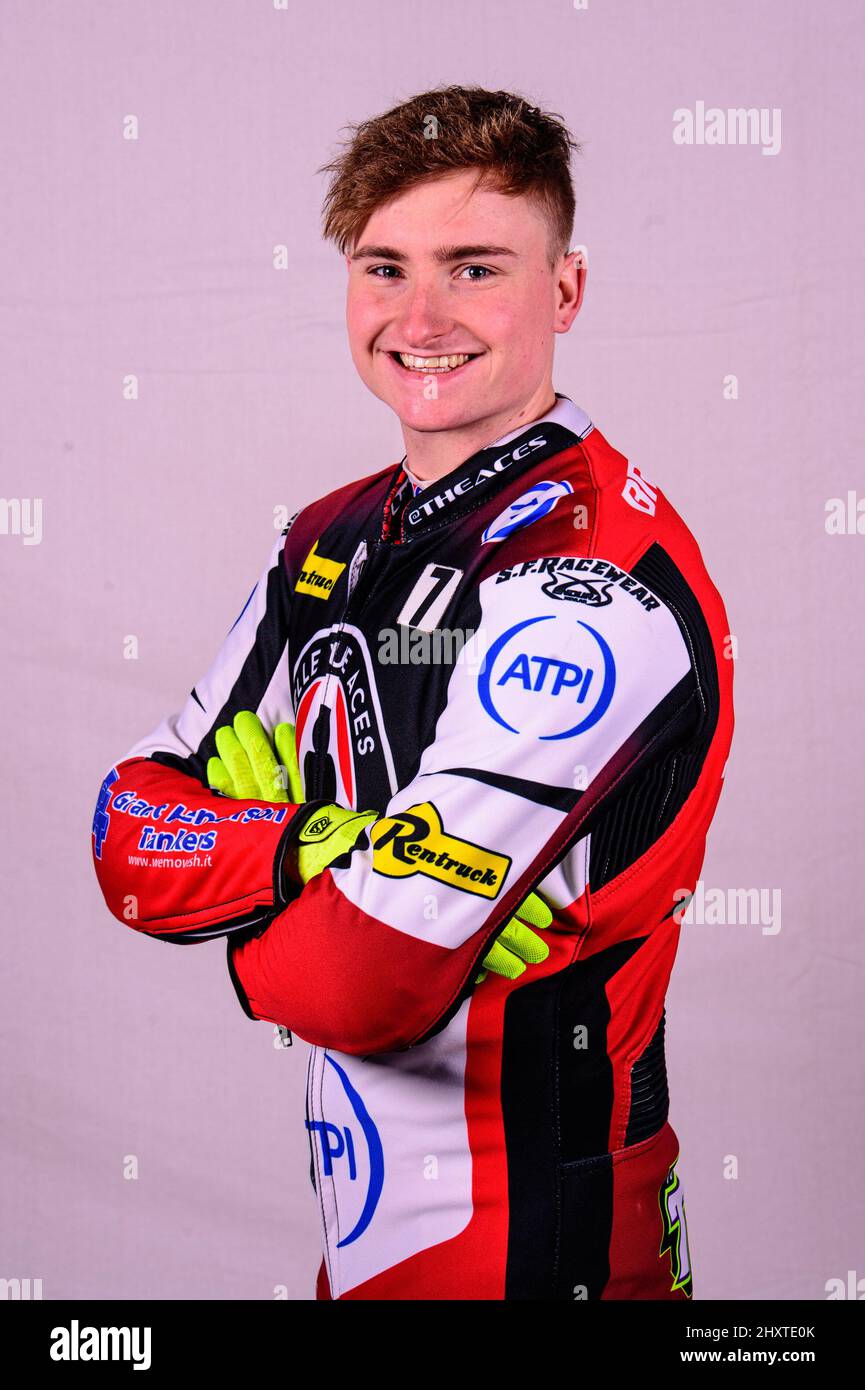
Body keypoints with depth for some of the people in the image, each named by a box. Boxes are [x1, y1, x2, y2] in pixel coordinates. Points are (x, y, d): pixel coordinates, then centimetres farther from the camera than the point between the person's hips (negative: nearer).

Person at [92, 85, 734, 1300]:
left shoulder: (599, 587, -23)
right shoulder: (332, 542, 3)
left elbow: (360, 982, -25)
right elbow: (133, 842, -1)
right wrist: (320, 847, -19)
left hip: (530, 1240, -7)